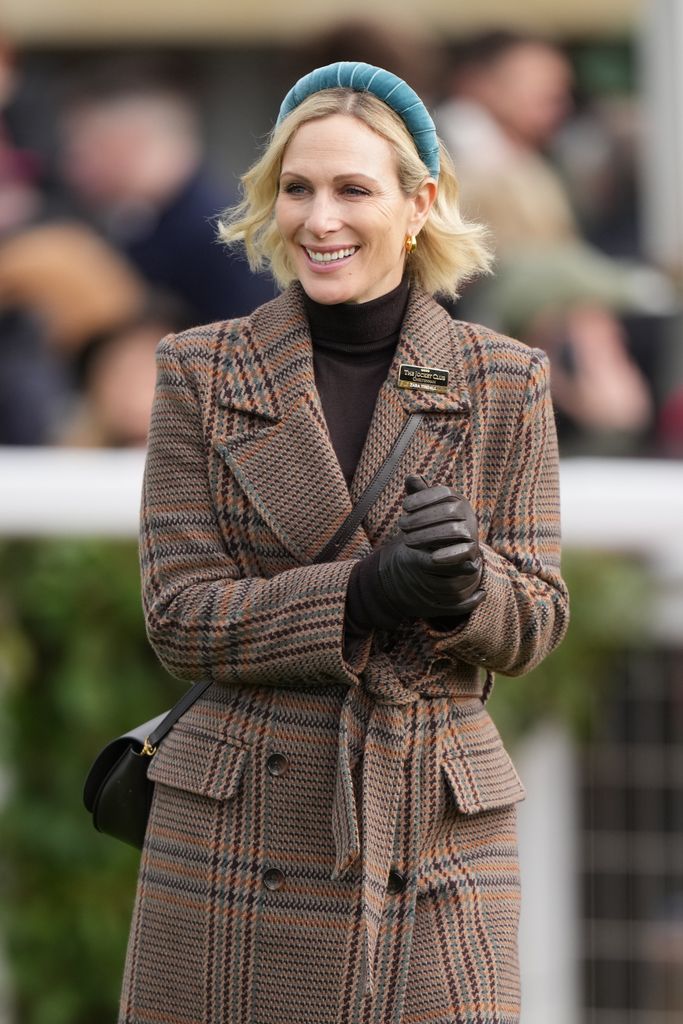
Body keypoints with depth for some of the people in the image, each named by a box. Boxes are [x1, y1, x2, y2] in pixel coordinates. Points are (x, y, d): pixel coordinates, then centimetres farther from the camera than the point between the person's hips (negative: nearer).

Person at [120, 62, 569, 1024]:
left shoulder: (506, 384, 4)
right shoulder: (202, 374, 2)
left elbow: (534, 623, 4)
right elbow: (179, 618, -4)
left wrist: (465, 587, -20)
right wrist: (371, 591, -19)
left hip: (436, 838, 0)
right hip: (236, 838, 0)